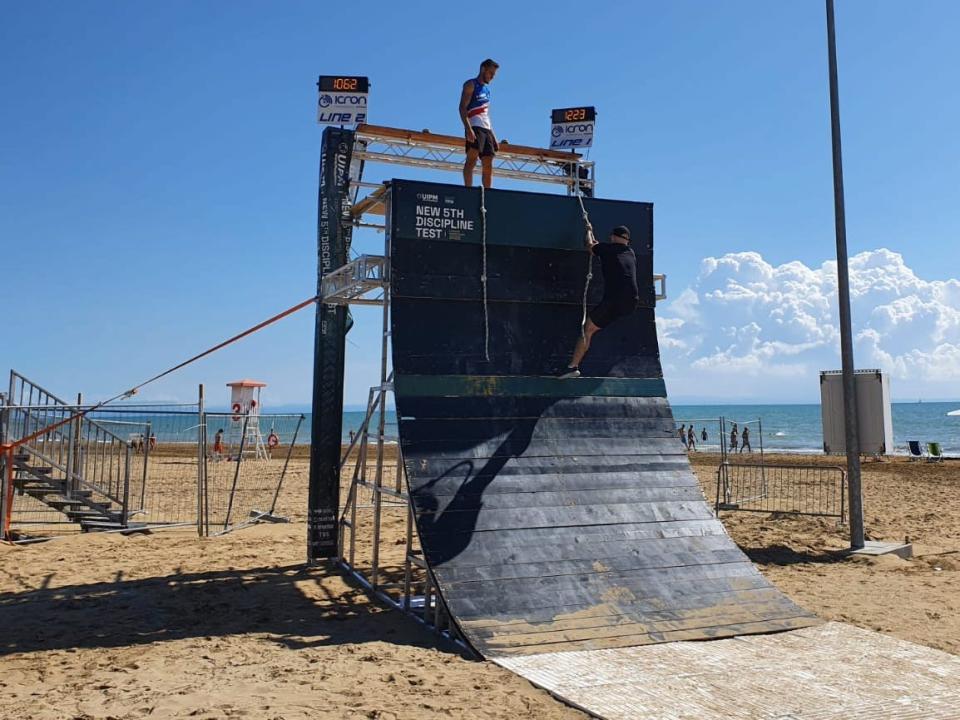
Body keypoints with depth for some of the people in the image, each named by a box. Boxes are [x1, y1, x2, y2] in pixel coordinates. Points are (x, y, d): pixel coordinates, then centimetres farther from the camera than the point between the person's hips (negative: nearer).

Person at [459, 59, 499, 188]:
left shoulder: (486, 88, 24)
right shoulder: (471, 85, 0)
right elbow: (462, 107, -11)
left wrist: (494, 136, 21)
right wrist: (468, 128, -24)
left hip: (487, 129, 8)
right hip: (474, 128, -8)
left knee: (488, 165, 3)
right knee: (472, 158, -17)